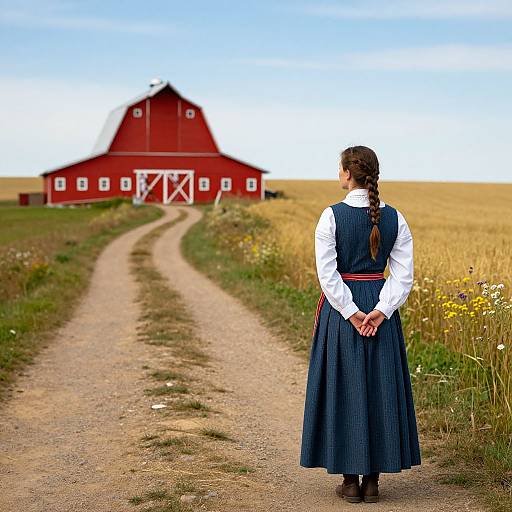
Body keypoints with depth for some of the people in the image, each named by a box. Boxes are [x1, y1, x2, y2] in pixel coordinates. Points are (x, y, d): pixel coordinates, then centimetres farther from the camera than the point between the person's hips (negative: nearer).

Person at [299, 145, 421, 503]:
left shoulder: (332, 216, -10)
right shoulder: (395, 218, 1)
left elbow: (327, 274, -14)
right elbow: (404, 274, -5)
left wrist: (352, 314, -12)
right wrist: (380, 311, -12)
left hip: (340, 307, -3)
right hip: (381, 307, 3)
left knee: (344, 388, 6)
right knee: (381, 388, 10)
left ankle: (350, 480, 9)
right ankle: (372, 479, 13)